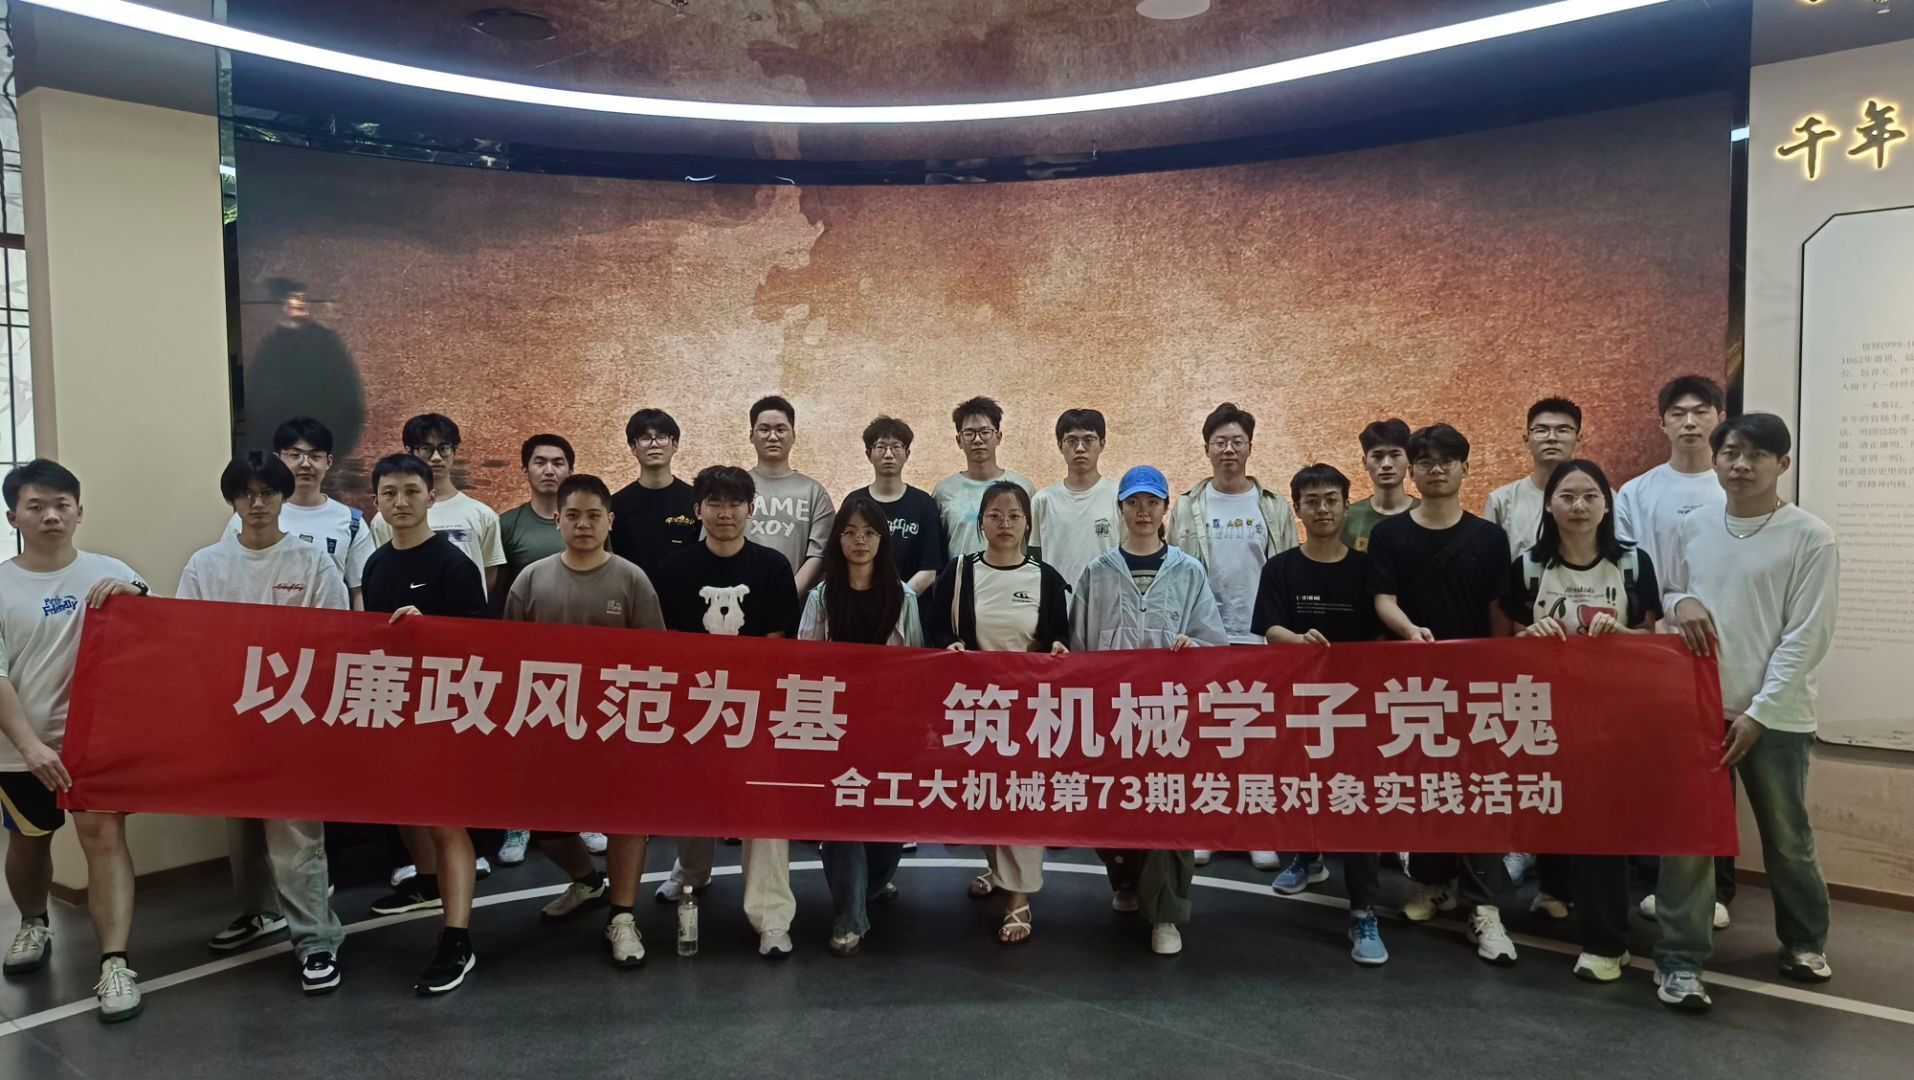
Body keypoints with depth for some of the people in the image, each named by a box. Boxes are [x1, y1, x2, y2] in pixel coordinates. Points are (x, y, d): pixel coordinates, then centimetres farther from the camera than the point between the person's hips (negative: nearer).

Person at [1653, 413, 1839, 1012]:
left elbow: (1806, 636, -9)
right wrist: (1680, 601, -7)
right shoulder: (1693, 526, 5)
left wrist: (1758, 712, -13)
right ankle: (1680, 960, 8)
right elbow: (1666, 593, 18)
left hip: (1776, 715, -2)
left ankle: (1804, 939, 38)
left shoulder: (1810, 537, -7)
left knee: (1787, 838, 14)